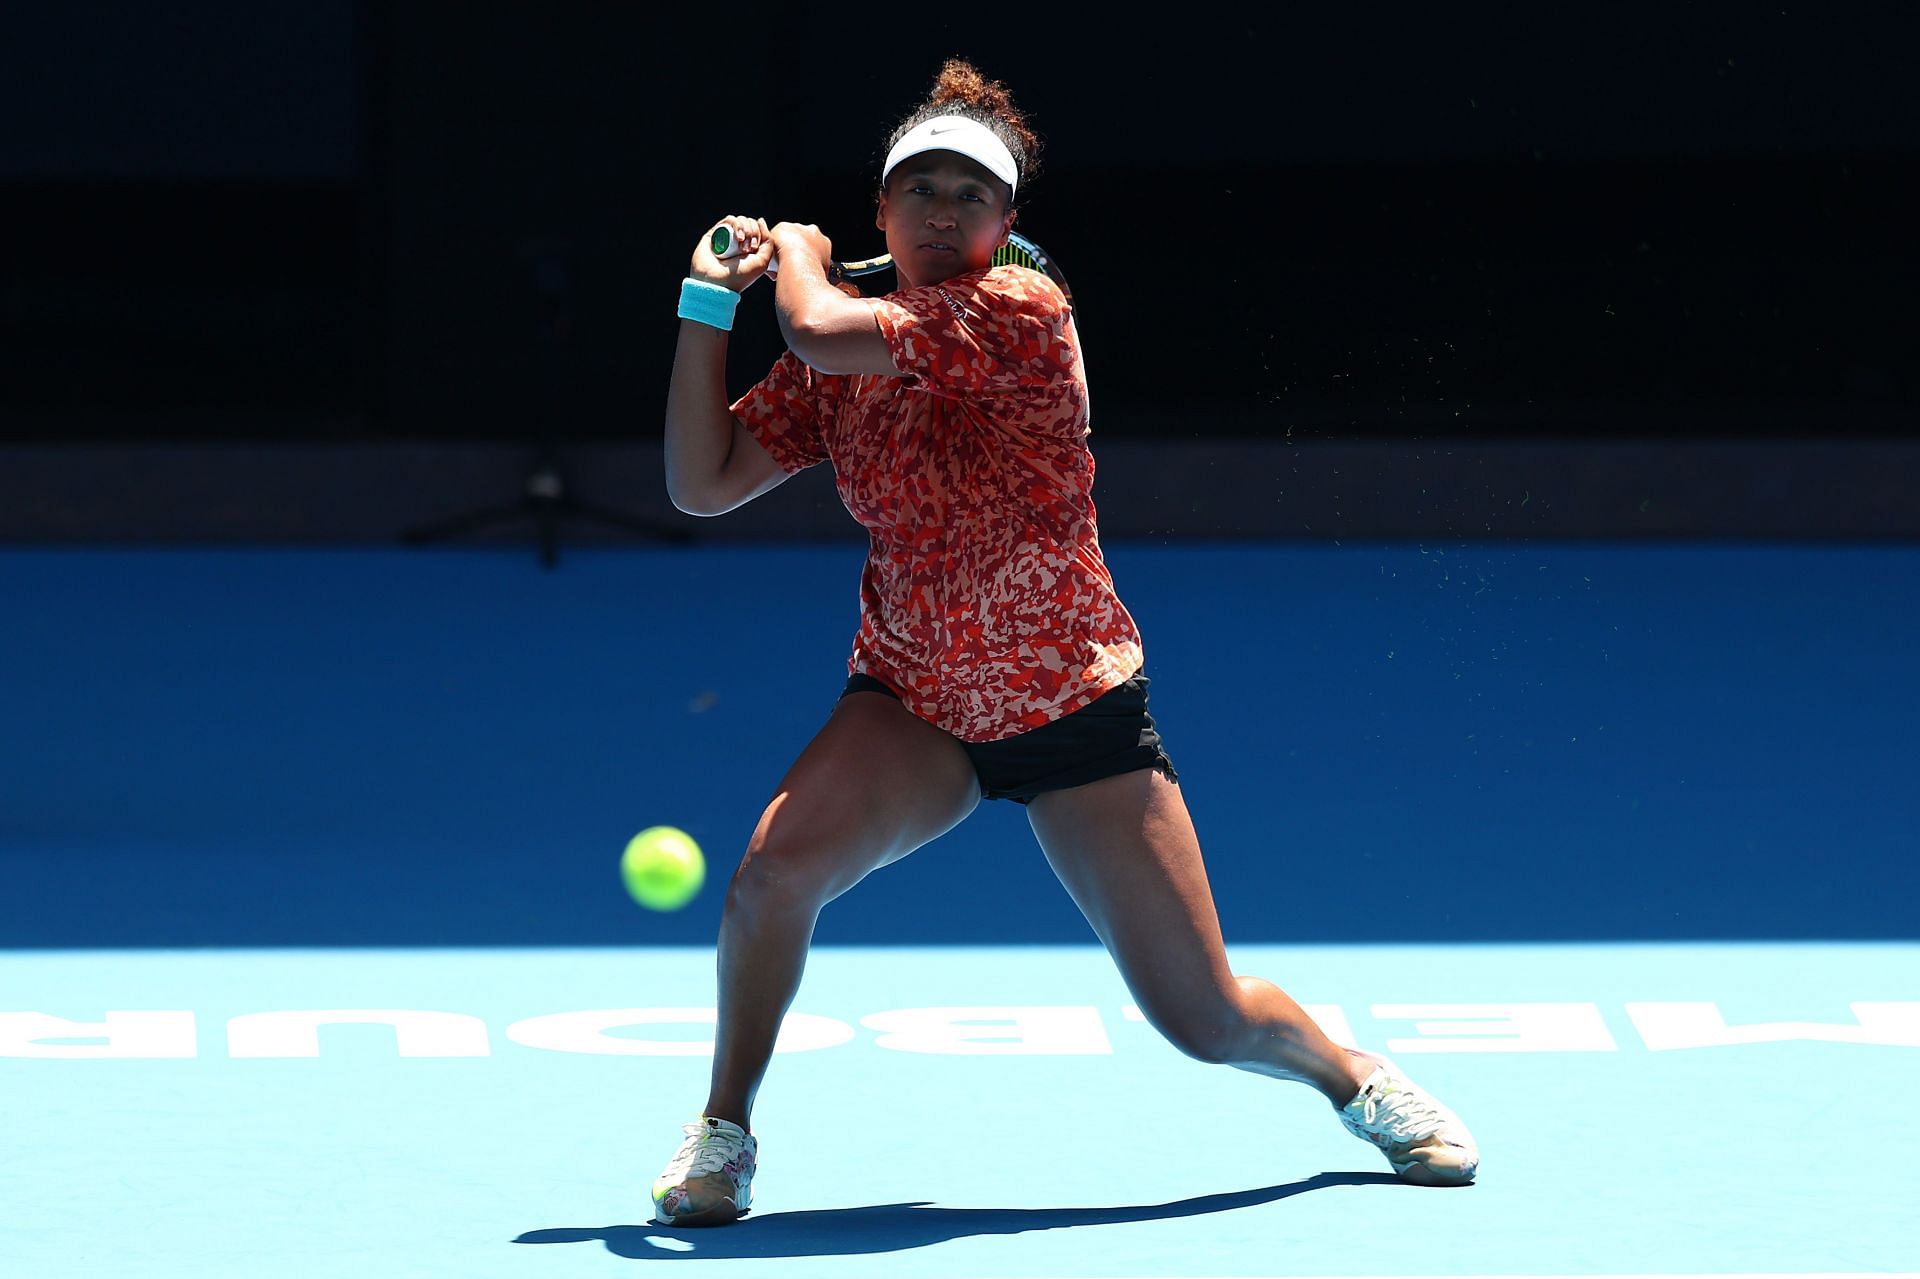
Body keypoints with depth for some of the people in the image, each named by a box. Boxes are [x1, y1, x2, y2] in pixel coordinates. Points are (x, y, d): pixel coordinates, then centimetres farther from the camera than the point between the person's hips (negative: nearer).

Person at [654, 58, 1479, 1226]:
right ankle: (724, 1130, -4)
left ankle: (1353, 1075, 33)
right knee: (776, 867, -26)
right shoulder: (838, 359, 1)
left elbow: (822, 329, -28)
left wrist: (797, 255, -5)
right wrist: (710, 304, -7)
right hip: (912, 704, 4)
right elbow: (703, 484, -2)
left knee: (1207, 1019, -1)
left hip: (1074, 706, -4)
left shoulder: (1023, 313, -18)